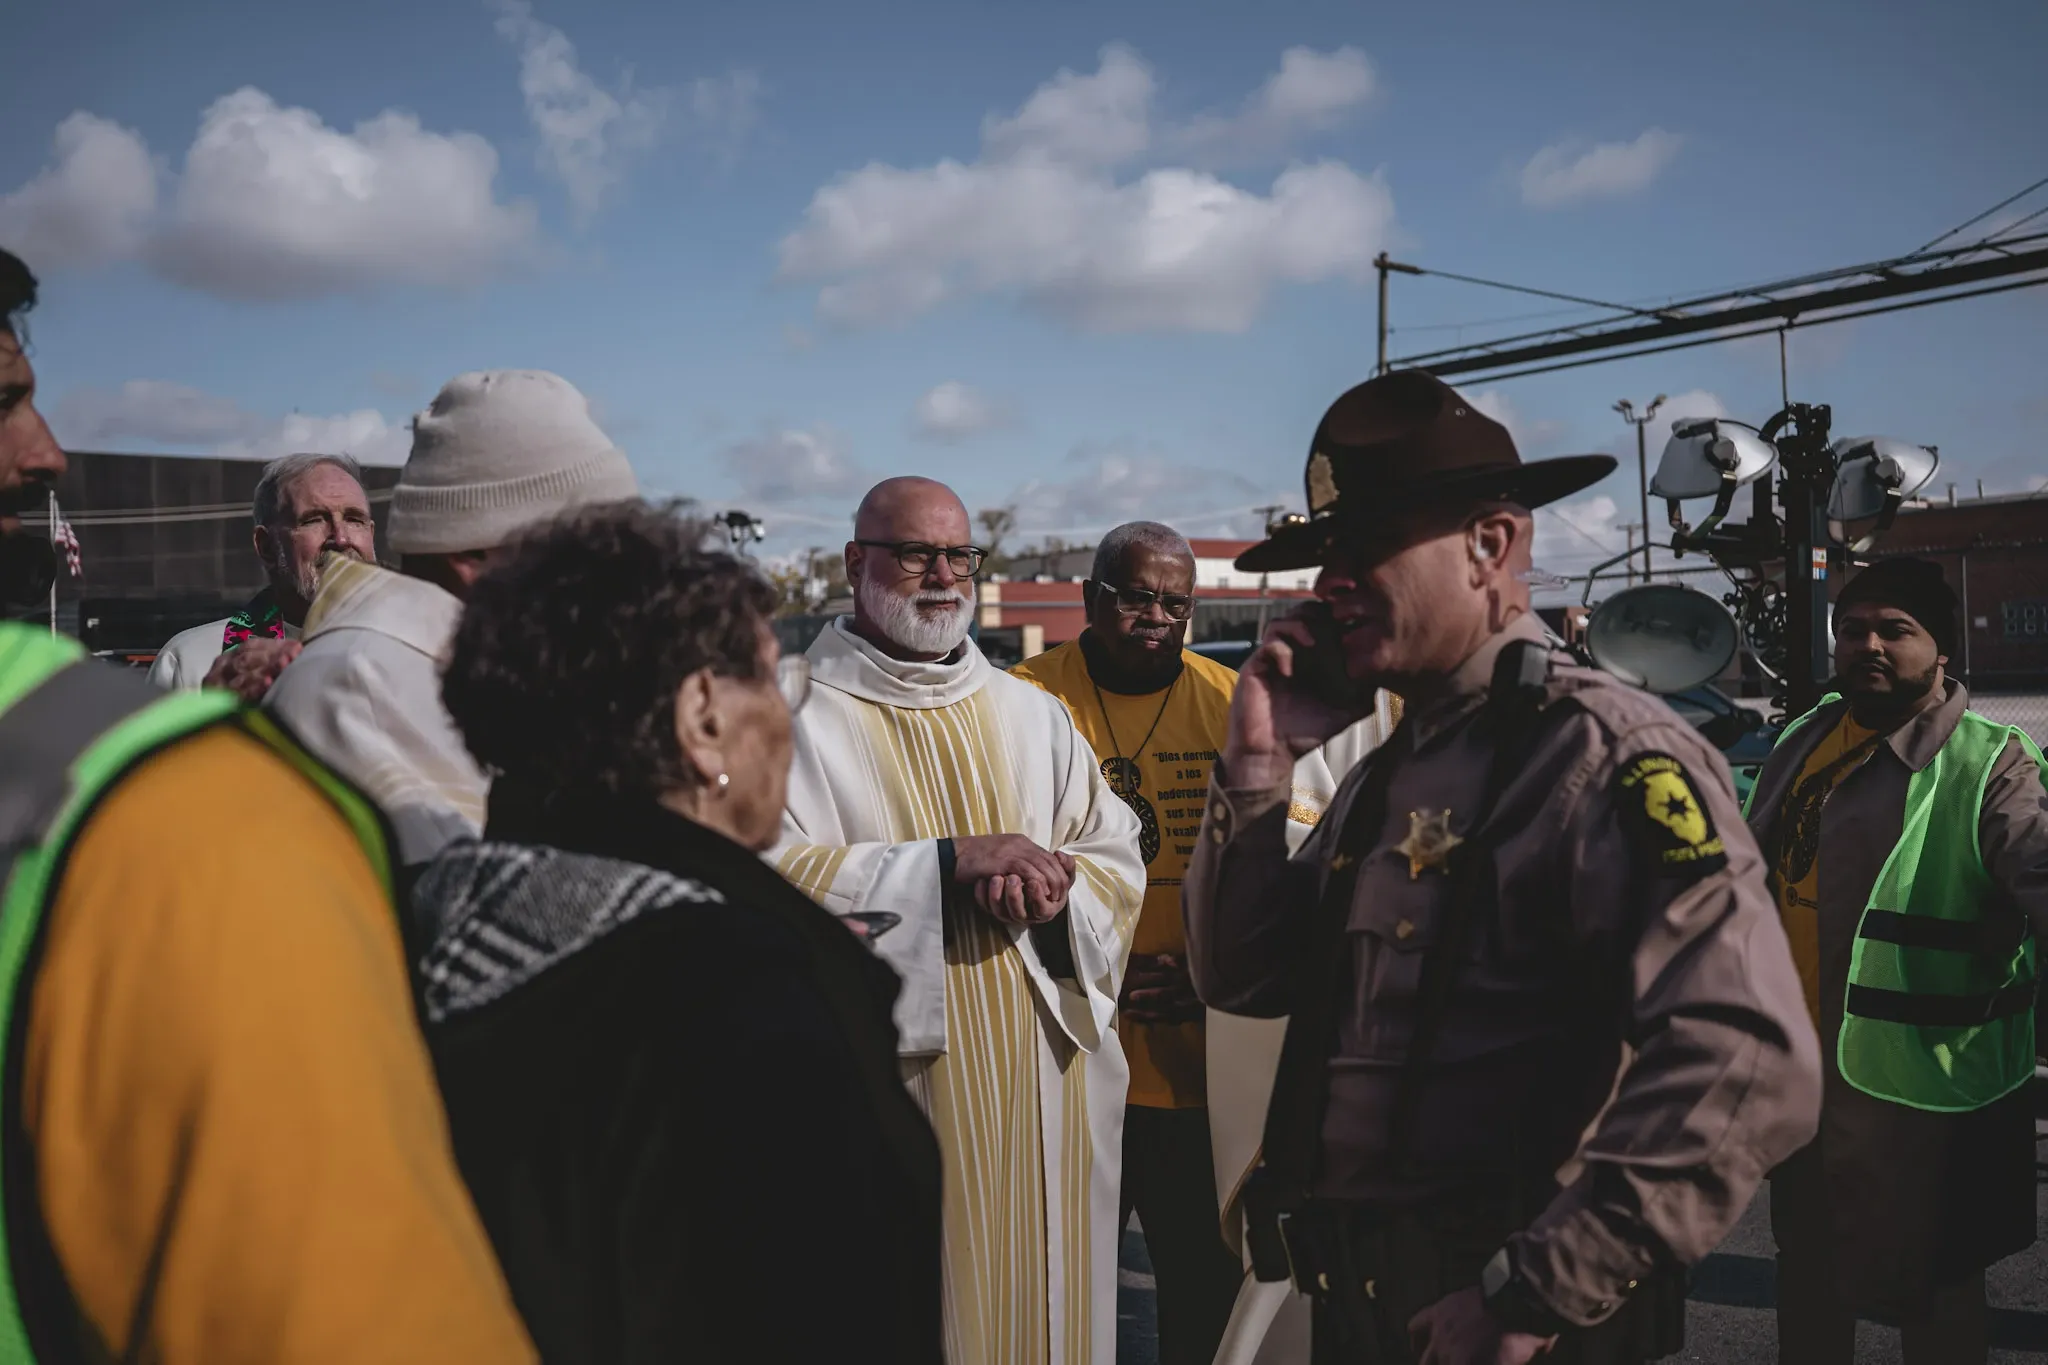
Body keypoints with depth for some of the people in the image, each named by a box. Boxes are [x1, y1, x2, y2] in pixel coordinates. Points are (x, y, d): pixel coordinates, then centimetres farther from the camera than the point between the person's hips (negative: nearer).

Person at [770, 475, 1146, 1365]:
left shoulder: (1034, 715, 14)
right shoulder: (804, 718, -4)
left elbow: (1120, 860, 10)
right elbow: (770, 878, -15)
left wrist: (1055, 887, -12)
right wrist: (946, 863, -20)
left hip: (1045, 1093, 5)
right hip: (891, 1094, -5)